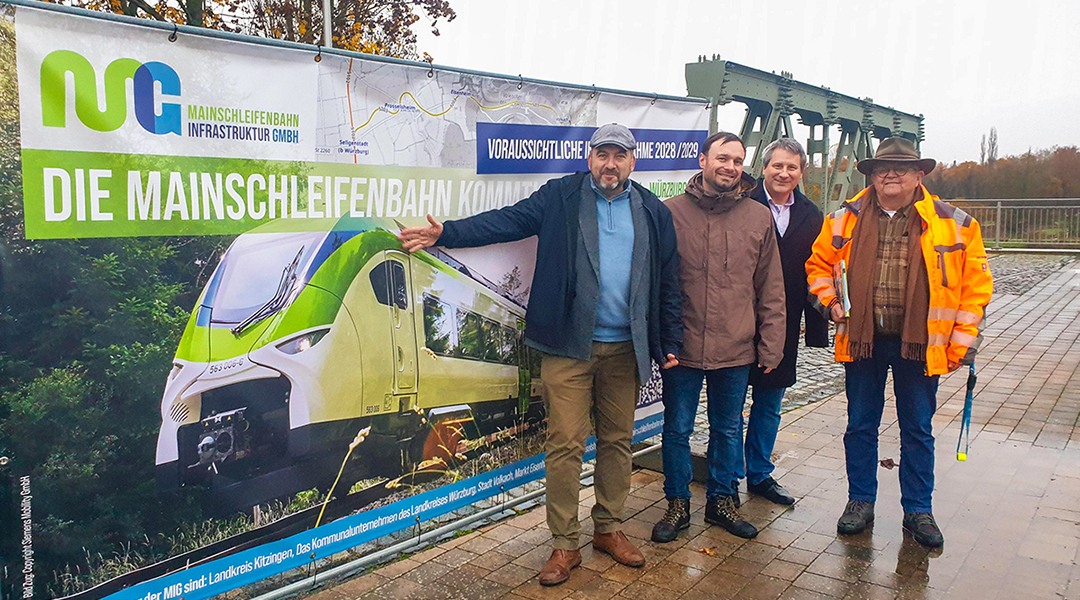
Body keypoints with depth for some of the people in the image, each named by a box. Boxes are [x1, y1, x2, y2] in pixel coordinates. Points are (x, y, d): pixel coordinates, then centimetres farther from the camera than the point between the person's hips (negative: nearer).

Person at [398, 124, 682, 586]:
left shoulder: (654, 213, 9)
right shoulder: (560, 197, 4)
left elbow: (668, 283, 12)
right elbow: (506, 221, -2)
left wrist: (670, 343, 10)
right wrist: (446, 233, -12)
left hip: (625, 349, 3)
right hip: (568, 345, -2)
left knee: (617, 441, 13)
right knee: (565, 445, -1)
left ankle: (609, 529, 31)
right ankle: (564, 544, 13)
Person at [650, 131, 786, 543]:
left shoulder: (759, 218, 4)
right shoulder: (671, 212, -3)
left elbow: (771, 291, 7)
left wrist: (770, 346, 3)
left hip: (737, 351, 2)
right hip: (682, 349, -2)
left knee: (728, 430, 16)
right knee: (677, 429, 10)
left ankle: (721, 500, 34)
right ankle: (677, 504, 27)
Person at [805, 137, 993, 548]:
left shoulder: (953, 224, -3)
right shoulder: (846, 220, 1)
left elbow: (975, 284, 1)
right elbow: (819, 264, 14)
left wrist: (962, 342, -4)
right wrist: (831, 302, -1)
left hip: (920, 344, -1)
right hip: (862, 340, 1)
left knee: (918, 429, 11)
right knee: (860, 425, 11)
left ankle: (918, 510, 26)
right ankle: (861, 501, 28)